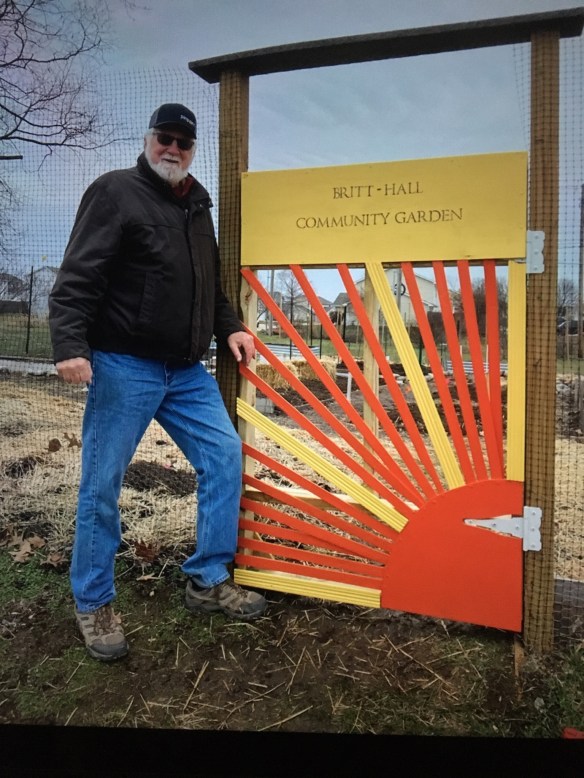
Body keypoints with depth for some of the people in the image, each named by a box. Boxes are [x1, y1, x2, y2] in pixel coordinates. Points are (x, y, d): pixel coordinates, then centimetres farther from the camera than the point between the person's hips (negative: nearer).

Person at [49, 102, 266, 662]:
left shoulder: (197, 207, 18)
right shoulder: (114, 192, -4)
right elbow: (77, 278, -13)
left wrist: (229, 328, 13)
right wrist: (71, 345, -25)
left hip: (186, 371, 7)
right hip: (123, 368, -7)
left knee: (224, 458, 2)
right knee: (101, 485, 0)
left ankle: (208, 581, 17)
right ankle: (93, 603, 18)